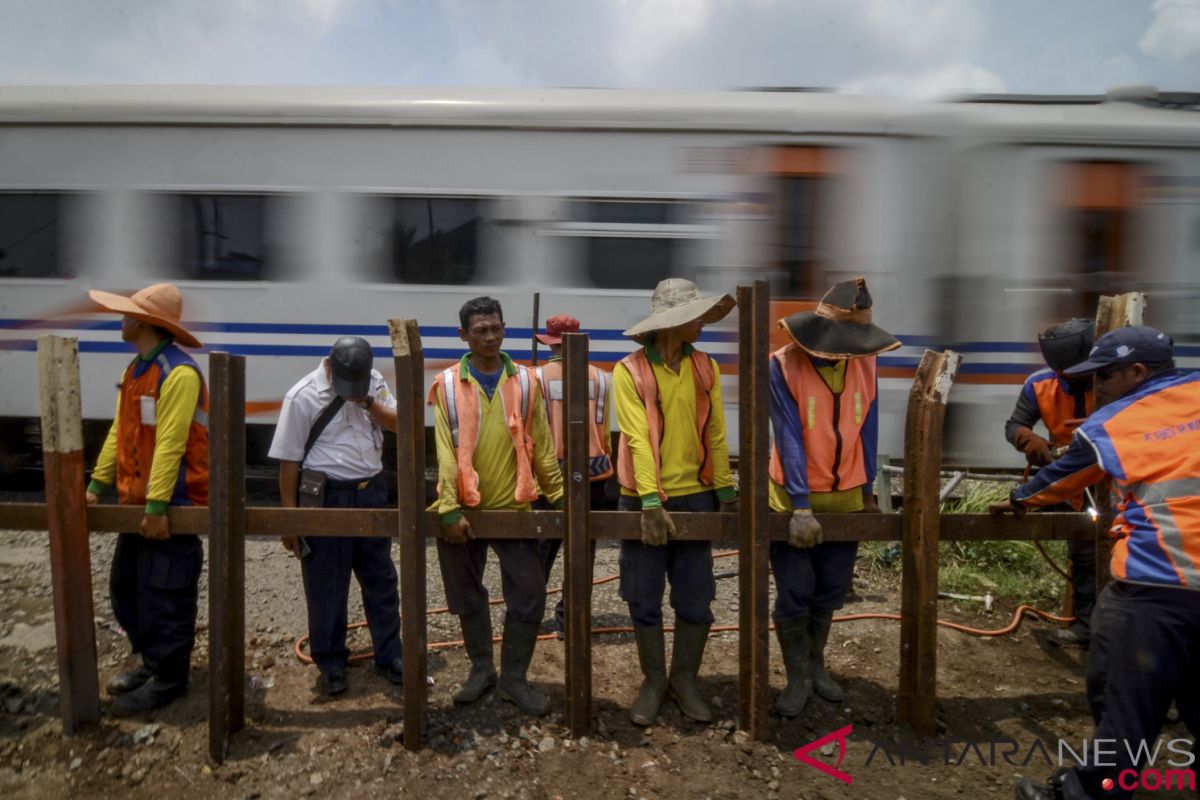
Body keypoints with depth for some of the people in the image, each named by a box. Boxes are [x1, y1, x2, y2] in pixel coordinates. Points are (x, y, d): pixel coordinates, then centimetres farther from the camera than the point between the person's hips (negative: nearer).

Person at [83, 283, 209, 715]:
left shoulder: (178, 373, -19)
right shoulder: (136, 369, 12)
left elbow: (169, 444, -24)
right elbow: (120, 432, 14)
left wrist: (158, 505, -25)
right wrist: (98, 484, 12)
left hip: (172, 505, -10)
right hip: (136, 502, 10)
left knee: (164, 597, 1)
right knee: (125, 588, 19)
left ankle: (168, 678, 16)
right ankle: (151, 662, 34)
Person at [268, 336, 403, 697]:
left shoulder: (374, 382, 1)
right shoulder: (303, 396, -13)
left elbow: (397, 423, 3)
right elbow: (289, 461, -10)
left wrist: (368, 401, -15)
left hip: (371, 492, 5)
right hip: (327, 498, -4)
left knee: (381, 579, 12)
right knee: (326, 587, 7)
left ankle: (389, 656, 27)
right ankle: (331, 665, 25)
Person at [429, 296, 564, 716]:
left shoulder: (526, 382, 0)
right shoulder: (448, 384, -3)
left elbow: (543, 446, 2)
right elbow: (445, 450, -7)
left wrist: (560, 497, 0)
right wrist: (449, 508, -14)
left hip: (514, 508, 1)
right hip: (465, 510, 0)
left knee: (529, 596, 2)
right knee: (468, 596, 13)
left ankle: (513, 677, 21)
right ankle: (481, 668, 34)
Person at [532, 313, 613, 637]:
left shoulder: (537, 377, -6)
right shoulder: (600, 377, -2)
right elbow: (603, 430, 3)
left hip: (551, 470, 0)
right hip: (591, 470, 1)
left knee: (544, 544, 15)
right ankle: (568, 617, 16)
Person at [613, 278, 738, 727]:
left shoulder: (706, 368, 4)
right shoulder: (629, 371, -8)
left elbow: (716, 434, 6)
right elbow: (637, 438, -15)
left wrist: (726, 494, 3)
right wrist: (651, 502, -20)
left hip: (695, 497, 3)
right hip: (644, 501, -3)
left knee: (696, 599, 8)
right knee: (644, 600, 7)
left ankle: (685, 680, 27)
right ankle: (654, 681, 26)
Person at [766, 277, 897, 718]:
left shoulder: (865, 363, -2)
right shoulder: (783, 365, -16)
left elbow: (868, 431, 5)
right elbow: (789, 438, -20)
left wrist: (869, 491, 10)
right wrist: (801, 506, -22)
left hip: (846, 496, 4)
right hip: (794, 497, -4)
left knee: (830, 591, 16)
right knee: (795, 594, 3)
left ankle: (816, 665, 36)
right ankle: (797, 677, 22)